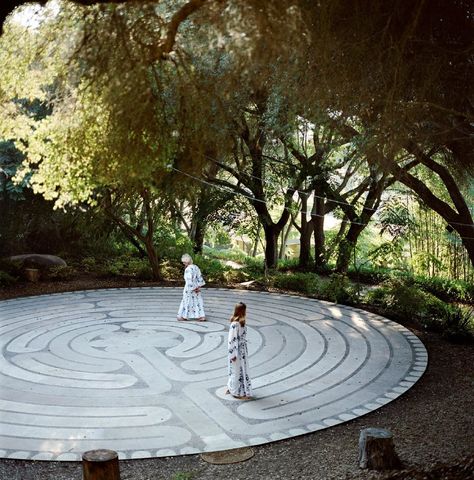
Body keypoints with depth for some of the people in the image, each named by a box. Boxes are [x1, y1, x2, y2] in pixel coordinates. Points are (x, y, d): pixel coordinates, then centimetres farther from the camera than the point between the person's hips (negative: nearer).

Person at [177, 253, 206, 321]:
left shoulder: (188, 269, -21)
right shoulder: (196, 267, 3)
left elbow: (189, 280, -24)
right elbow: (199, 277, 6)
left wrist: (193, 288, -17)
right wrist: (198, 286, 6)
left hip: (190, 288, -7)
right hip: (196, 287, 7)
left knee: (187, 301, 7)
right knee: (198, 301, 10)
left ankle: (184, 316, 19)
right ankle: (202, 316, 9)